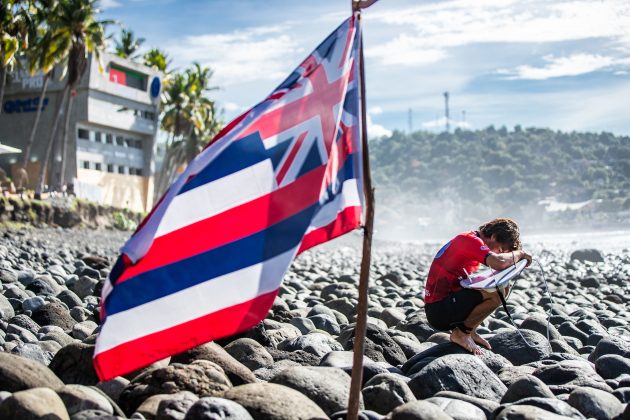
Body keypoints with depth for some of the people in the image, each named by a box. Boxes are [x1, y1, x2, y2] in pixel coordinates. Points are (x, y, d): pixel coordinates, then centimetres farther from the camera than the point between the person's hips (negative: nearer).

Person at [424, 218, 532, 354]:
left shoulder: (470, 240, 15)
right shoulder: (470, 240, -16)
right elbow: (499, 263, -31)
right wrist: (519, 254, -14)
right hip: (438, 311, -10)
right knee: (497, 292, -22)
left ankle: (470, 332, 8)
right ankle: (461, 333, -6)